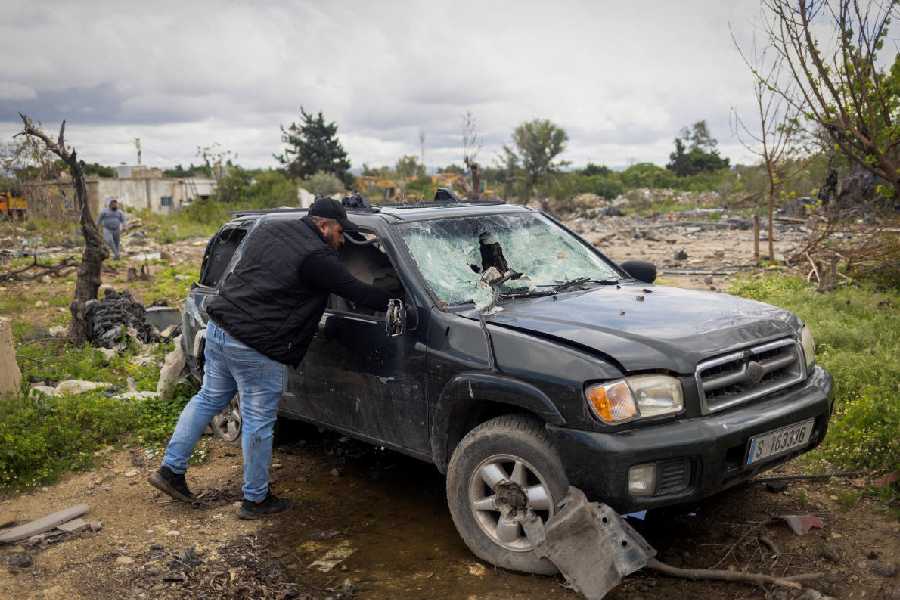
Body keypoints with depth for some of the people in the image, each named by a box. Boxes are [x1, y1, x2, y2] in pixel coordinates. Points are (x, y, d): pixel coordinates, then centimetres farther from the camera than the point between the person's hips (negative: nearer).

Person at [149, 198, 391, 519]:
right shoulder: (317, 257, -14)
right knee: (258, 422, 5)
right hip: (255, 347, -9)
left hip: (218, 327, 9)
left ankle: (170, 470, 29)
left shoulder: (267, 227, 11)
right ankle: (256, 499, 19)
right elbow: (359, 293, -11)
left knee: (208, 398, 23)